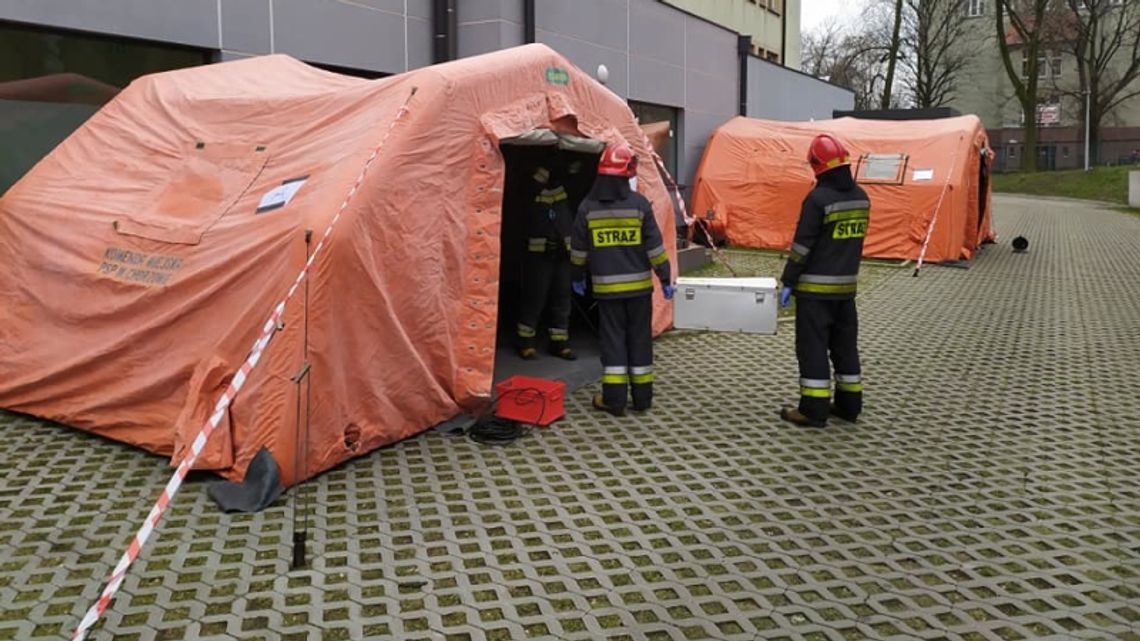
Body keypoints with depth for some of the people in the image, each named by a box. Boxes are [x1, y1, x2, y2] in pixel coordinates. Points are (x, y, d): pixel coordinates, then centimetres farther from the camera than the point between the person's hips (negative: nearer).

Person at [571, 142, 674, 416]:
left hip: (606, 287, 1)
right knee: (640, 338, 10)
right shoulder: (639, 204, -8)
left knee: (612, 339, 7)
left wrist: (578, 277, 20)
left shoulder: (588, 207, -3)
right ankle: (642, 396, 17)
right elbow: (655, 246, -6)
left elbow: (578, 248, 6)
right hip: (639, 285, 0)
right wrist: (665, 278, 2)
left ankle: (614, 398, 5)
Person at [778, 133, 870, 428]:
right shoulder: (861, 197, 6)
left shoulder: (818, 199, -17)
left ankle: (813, 410, 2)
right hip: (847, 285, 7)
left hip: (815, 288, -7)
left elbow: (802, 245, -16)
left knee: (813, 347, -1)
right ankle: (849, 404, 23)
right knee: (845, 344, 15)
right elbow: (856, 238, 14)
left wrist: (788, 282, -9)